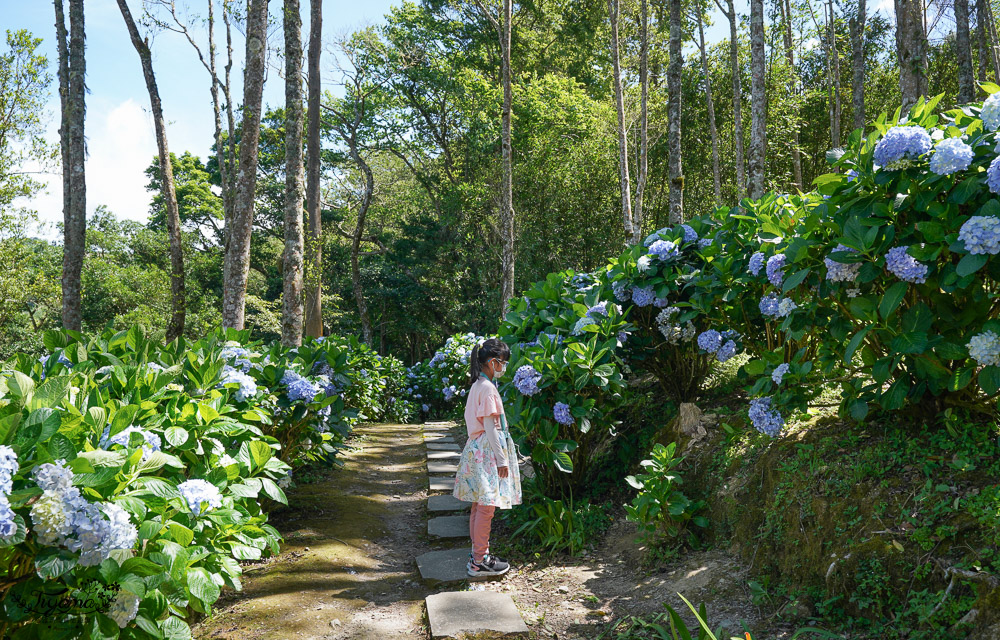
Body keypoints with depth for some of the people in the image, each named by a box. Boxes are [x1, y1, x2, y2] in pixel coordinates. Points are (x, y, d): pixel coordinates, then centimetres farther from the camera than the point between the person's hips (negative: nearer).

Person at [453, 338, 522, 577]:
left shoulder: (478, 385, 13)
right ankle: (479, 562, 0)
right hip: (487, 450, -10)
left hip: (479, 449, 10)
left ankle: (479, 554, 23)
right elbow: (490, 427, -18)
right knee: (486, 506, -6)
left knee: (480, 505, 14)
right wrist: (501, 459, -16)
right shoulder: (487, 388, -16)